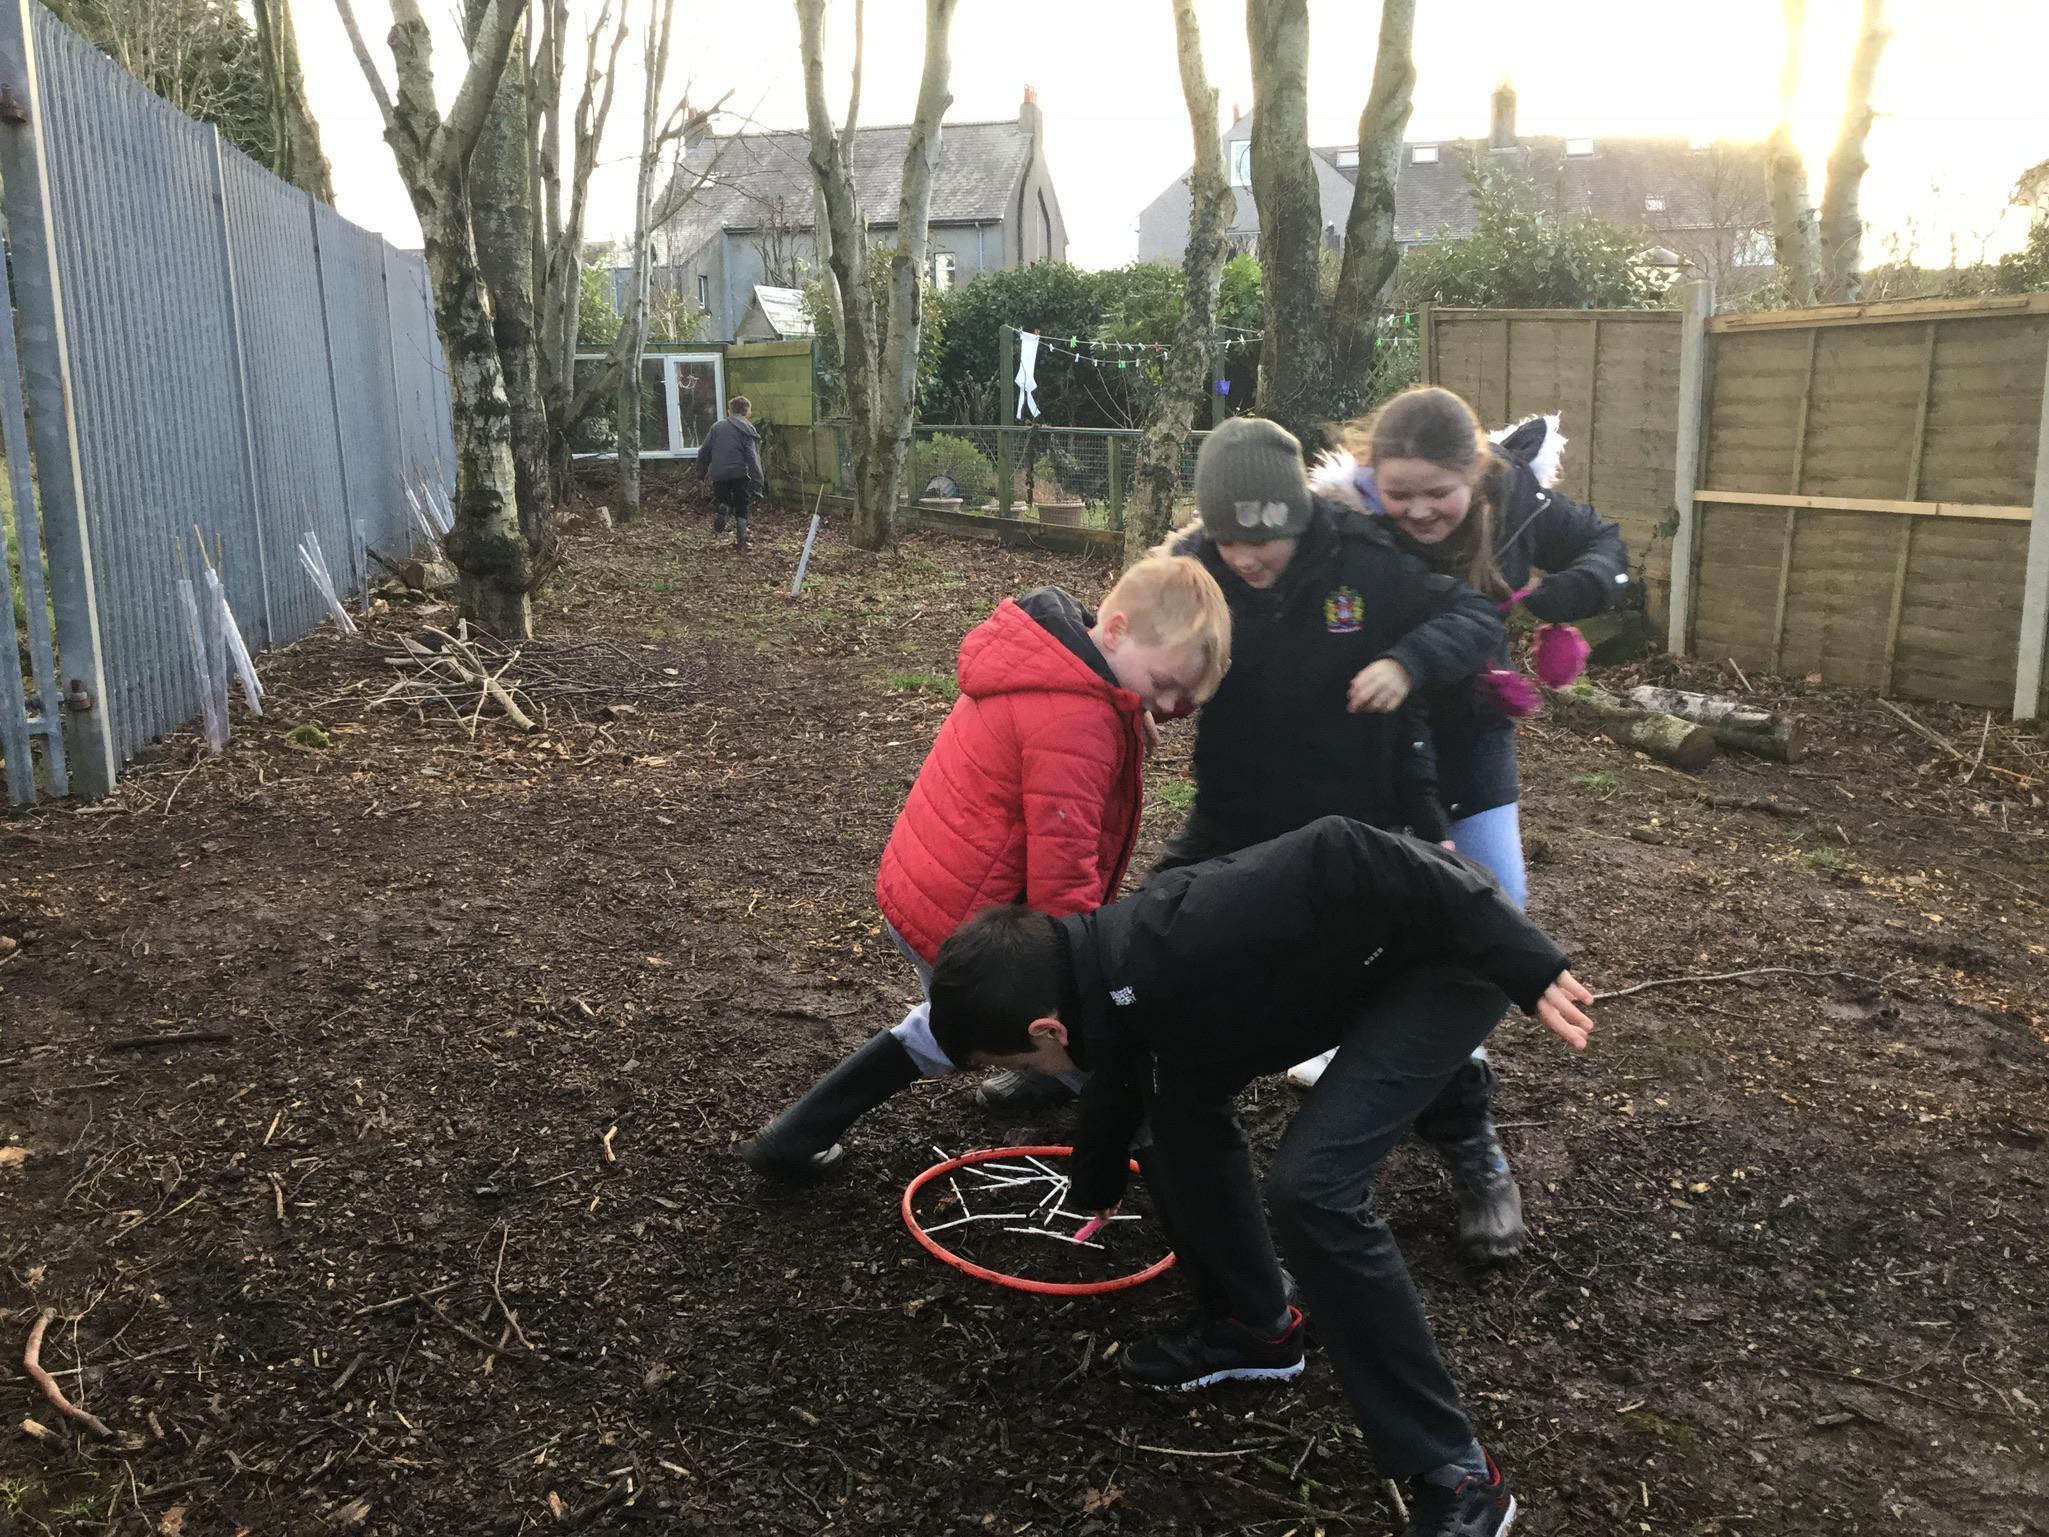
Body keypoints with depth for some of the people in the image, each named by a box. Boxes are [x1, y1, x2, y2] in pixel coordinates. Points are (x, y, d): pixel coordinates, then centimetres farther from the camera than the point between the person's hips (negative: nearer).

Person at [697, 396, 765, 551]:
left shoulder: (717, 426, 10)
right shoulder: (747, 430, 0)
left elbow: (704, 451, 10)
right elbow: (752, 458, -8)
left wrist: (701, 472, 21)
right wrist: (757, 482, -10)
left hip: (718, 474, 2)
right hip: (740, 473, -2)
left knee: (720, 499, 22)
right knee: (741, 507, 11)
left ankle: (720, 509, -13)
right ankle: (740, 541, 5)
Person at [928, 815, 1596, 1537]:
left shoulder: (1180, 950, -32)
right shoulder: (1109, 971, -1)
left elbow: (1341, 861, -34)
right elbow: (1117, 1086, 22)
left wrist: (1527, 967, -30)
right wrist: (1096, 1191, 42)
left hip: (1452, 943, -9)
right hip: (1367, 954, 9)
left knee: (1312, 1184, -18)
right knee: (1179, 1095, 7)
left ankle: (1456, 1478, -6)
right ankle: (1255, 1327, 24)